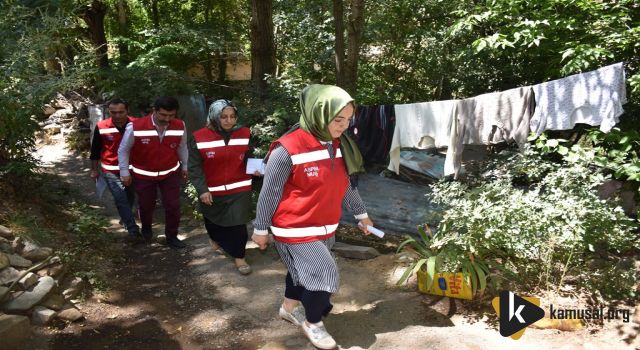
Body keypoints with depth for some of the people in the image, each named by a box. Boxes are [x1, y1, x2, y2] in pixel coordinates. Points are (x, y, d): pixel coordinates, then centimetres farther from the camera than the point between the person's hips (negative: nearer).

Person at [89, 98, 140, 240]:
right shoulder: (101, 127, -15)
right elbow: (95, 150, -1)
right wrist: (94, 169, 5)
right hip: (111, 170, -2)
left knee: (130, 197, 21)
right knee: (121, 199, -11)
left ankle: (125, 217, 49)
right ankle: (133, 229, -5)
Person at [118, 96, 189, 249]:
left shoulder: (180, 126, -18)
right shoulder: (135, 127, -26)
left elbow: (182, 147, 2)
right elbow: (123, 150, -10)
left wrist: (184, 166, 11)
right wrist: (125, 172, -6)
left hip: (170, 173, 1)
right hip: (143, 175, -1)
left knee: (173, 205, 2)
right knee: (146, 205, 17)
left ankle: (172, 236, 23)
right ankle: (146, 229, 48)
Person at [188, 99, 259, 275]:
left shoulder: (244, 134, -5)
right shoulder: (199, 138, -11)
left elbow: (249, 159, 4)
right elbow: (194, 167, -8)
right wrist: (202, 189, -15)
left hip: (239, 190, 0)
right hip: (212, 192, 0)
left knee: (238, 224, -5)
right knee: (213, 220, 22)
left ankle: (239, 256, 13)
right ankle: (215, 239, 54)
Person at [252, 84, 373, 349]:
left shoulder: (339, 145, -1)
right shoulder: (287, 150, -23)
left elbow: (346, 185, 12)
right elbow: (269, 193, -14)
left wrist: (361, 213, 19)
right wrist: (261, 228, -6)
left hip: (324, 228, 7)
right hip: (295, 230, -7)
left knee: (304, 270, 21)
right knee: (323, 274, -5)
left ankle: (290, 307, 47)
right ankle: (313, 323, 20)